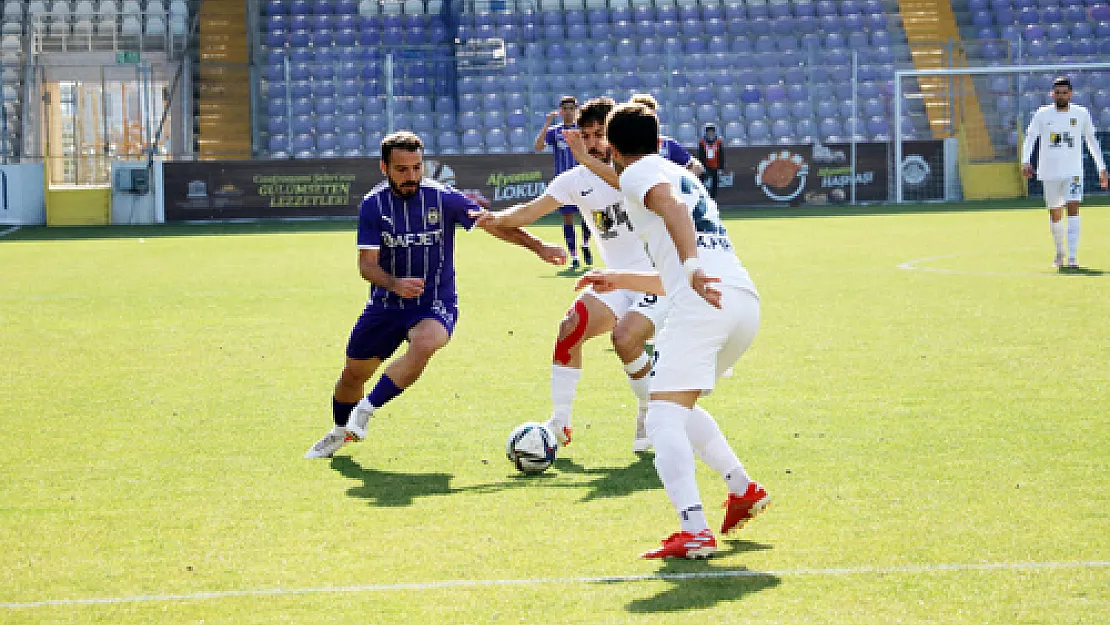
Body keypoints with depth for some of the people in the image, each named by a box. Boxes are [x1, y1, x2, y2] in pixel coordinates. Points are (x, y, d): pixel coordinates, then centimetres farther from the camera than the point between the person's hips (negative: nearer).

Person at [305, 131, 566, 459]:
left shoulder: (442, 197, -10)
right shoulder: (372, 205, -8)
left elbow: (494, 225, -3)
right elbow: (366, 263, -13)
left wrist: (538, 246, -10)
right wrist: (395, 284, -33)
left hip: (435, 304, -2)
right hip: (385, 305, 2)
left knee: (423, 345, -35)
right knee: (353, 373, 9)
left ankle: (366, 410, -20)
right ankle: (340, 432, 41)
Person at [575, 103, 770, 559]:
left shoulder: (638, 173, 9)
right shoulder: (683, 175, 34)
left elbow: (673, 205, -17)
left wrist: (691, 266, -28)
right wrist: (620, 279, 51)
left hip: (705, 301, -8)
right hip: (746, 300, 8)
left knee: (664, 415, -11)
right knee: (680, 406, 26)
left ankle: (694, 531, -26)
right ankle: (743, 488, 18)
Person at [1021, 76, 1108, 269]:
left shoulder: (1081, 114, 4)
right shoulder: (1042, 114, 1)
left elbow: (1091, 141, 13)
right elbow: (1029, 138, -3)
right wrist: (1025, 161, -19)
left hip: (1073, 172, -1)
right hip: (1049, 172, 1)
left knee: (1073, 209, -16)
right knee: (1055, 214, 10)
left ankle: (1073, 257, -21)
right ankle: (1059, 252, 32)